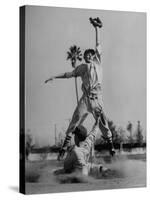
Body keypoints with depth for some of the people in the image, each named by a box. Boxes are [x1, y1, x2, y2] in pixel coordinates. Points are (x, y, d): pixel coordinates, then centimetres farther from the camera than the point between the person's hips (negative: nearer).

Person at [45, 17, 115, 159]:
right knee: (75, 120, -7)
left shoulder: (97, 63, 15)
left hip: (97, 98, 0)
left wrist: (96, 28, 19)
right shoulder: (82, 67, 17)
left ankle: (110, 145, 11)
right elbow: (70, 74, 25)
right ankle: (65, 146, -5)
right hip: (85, 98, 1)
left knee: (103, 122, 0)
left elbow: (98, 46, 16)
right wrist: (55, 77, 24)